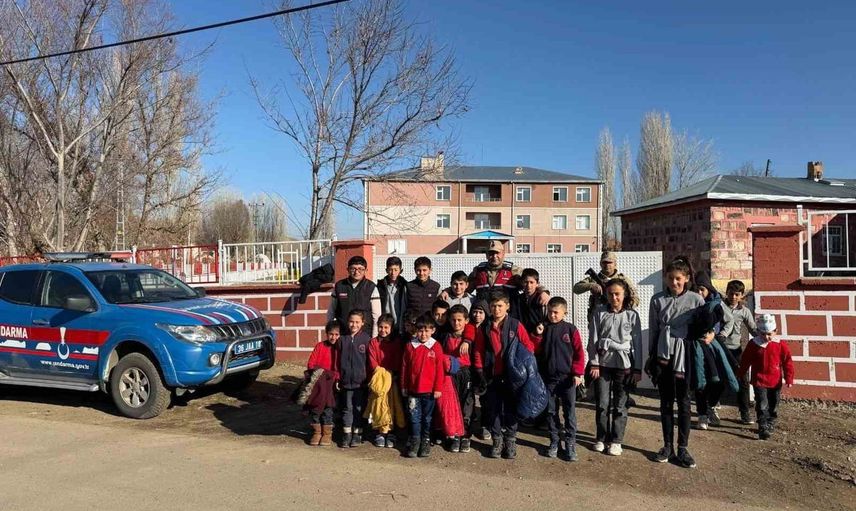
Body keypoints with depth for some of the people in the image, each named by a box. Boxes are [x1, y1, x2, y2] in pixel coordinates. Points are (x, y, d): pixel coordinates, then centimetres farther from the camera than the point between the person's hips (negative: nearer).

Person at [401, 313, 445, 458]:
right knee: (415, 417, 8)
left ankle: (426, 441, 24)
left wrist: (438, 388, -5)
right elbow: (404, 367, 5)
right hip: (413, 389, 1)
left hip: (429, 390, -1)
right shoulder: (410, 346, 0)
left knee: (427, 417, 11)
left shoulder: (436, 347, -6)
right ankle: (415, 440, 20)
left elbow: (439, 369, -4)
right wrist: (404, 386, 6)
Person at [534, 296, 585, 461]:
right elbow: (536, 350, 4)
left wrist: (578, 373, -9)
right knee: (551, 412, 11)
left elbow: (579, 352, -4)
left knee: (570, 412, 3)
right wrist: (538, 335, -11)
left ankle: (570, 443, 12)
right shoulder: (544, 329, 5)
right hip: (548, 378, 3)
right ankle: (554, 442, 23)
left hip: (567, 378, -3)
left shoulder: (571, 330, -4)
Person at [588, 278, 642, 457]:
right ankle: (601, 438, 20)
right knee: (602, 403, 5)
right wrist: (594, 363, -5)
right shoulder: (599, 312, 0)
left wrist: (637, 368, -2)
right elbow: (593, 339, -1)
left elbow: (637, 342, 0)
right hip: (603, 363, 1)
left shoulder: (632, 315, 0)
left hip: (624, 363, 0)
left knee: (620, 405, 4)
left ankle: (616, 440, 16)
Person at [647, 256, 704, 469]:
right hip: (663, 355, 2)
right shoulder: (658, 300, 2)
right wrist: (651, 357, 8)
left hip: (685, 355, -1)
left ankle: (683, 448, 15)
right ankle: (668, 446, 20)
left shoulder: (696, 300, -2)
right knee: (666, 402, 9)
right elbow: (653, 330, 7)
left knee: (683, 402, 5)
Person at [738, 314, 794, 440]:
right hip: (759, 380, -2)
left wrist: (789, 378, -5)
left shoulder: (781, 345, -5)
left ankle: (770, 424, 34)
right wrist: (740, 375, 8)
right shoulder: (753, 344, -6)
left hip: (775, 381, 2)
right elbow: (745, 361, 2)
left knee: (773, 405, 15)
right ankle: (763, 427, -9)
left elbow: (787, 362, -1)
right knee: (762, 405, -9)